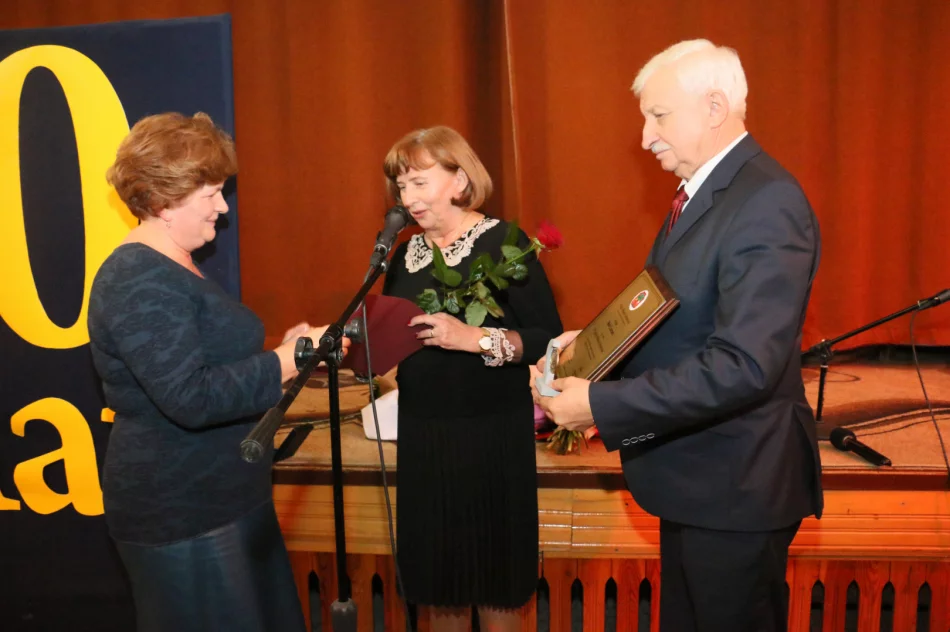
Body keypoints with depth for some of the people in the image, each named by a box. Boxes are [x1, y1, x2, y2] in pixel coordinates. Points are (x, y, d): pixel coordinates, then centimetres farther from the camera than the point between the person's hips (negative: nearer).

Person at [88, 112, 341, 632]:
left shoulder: (171, 269, 12)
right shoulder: (139, 282, -20)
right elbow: (191, 399, -28)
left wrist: (283, 350, 2)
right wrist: (290, 359, -23)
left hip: (220, 500, 10)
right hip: (182, 517, -10)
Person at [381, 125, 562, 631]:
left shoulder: (504, 243, -10)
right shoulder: (406, 253, 8)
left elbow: (548, 339, -14)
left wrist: (474, 338, -25)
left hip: (492, 435, -5)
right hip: (422, 434, 6)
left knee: (493, 577, 8)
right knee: (436, 575, 15)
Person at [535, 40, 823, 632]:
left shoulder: (767, 204, -23)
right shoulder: (701, 190, 9)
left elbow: (744, 365, -30)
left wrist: (601, 405, -27)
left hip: (735, 482, -9)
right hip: (692, 470, 9)